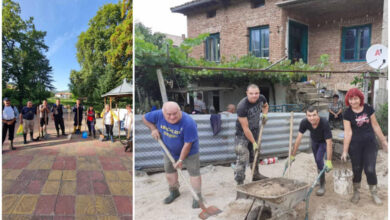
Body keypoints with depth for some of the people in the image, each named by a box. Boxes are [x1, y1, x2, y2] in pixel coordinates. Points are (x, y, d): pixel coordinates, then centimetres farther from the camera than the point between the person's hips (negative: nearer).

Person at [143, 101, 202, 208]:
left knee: (194, 172, 1)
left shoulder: (188, 122, -36)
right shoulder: (158, 115, -23)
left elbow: (188, 144, -29)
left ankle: (197, 196, 18)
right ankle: (174, 192, 39)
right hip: (169, 150, 5)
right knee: (169, 170, 17)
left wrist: (180, 160, -23)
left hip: (189, 152, -5)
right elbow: (145, 118, -3)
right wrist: (153, 128, -18)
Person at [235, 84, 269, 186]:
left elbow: (265, 106, 16)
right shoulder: (242, 107, -32)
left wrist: (264, 114, -5)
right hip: (242, 133, -7)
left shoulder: (261, 98, -12)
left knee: (255, 154, 22)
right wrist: (254, 142, -21)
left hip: (255, 130, 7)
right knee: (242, 159, -12)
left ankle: (256, 175, 42)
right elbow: (245, 128, -27)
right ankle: (240, 183, -3)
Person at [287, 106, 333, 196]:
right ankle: (321, 179, 44)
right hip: (314, 141, 4)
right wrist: (292, 156, -25)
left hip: (324, 141, -4)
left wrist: (328, 161, -38)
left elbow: (328, 143, -38)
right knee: (317, 160, 16)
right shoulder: (304, 122, -31)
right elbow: (298, 138, -27)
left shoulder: (324, 123, -41)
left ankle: (322, 185, -6)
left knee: (319, 159, -20)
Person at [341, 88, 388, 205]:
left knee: (370, 169, -1)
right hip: (355, 144, -1)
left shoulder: (368, 109, -2)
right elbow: (348, 132, -9)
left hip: (370, 143, 1)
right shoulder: (347, 113, -7)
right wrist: (345, 150, -11)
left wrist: (383, 141, 10)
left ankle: (374, 193, 21)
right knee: (356, 169, 8)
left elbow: (375, 126, 7)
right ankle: (356, 193, 27)